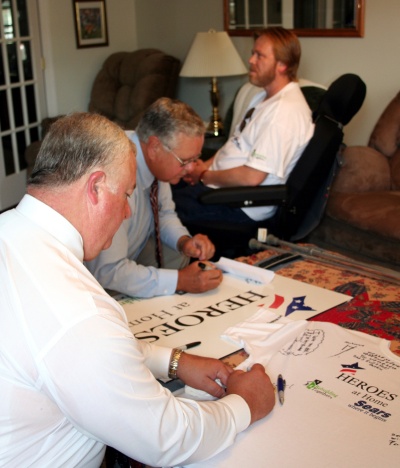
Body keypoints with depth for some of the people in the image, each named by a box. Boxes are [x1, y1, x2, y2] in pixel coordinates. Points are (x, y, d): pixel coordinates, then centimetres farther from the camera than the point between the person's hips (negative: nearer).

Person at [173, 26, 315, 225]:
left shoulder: (284, 111, -24)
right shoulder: (266, 97, 10)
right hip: (220, 181, 10)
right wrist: (207, 165, 1)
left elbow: (252, 177, -27)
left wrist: (204, 176, -13)